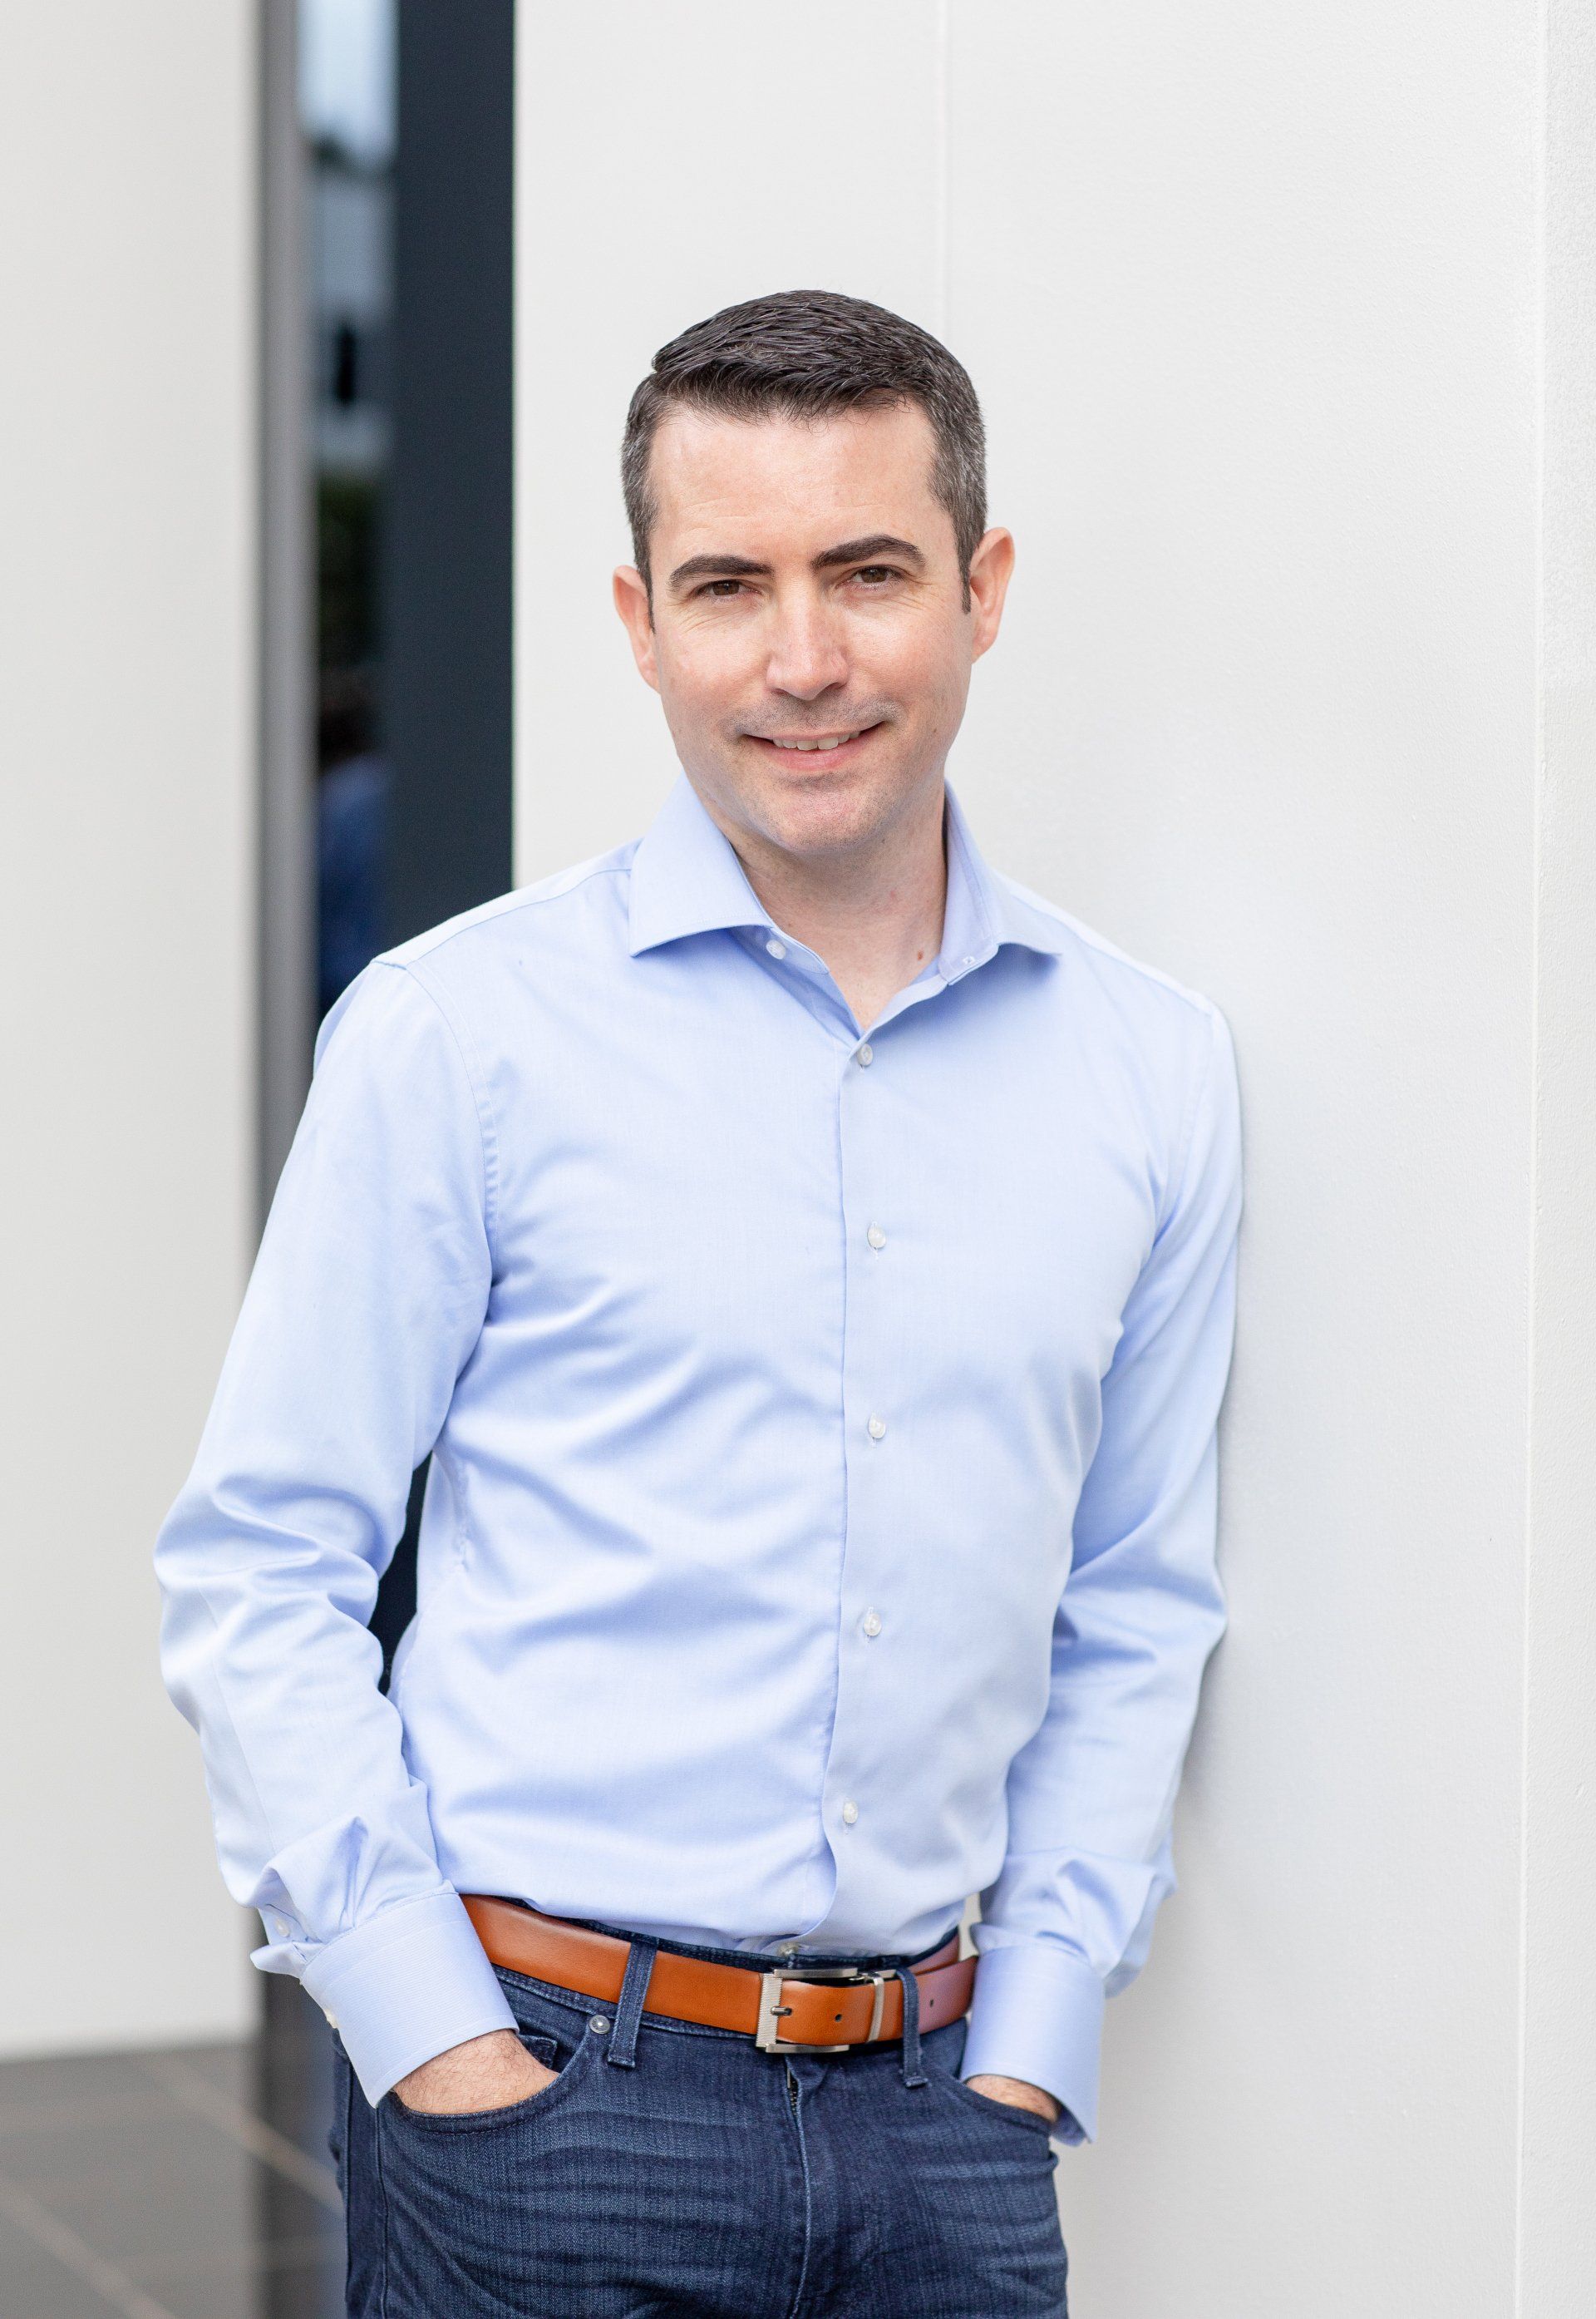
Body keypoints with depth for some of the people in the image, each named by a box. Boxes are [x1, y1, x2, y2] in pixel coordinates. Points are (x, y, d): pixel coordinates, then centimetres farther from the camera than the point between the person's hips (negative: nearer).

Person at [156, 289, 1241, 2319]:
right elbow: (255, 1571, -3)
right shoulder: (459, 1031, -4)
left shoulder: (1154, 1069, 6)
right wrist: (442, 2043, -9)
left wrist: (1028, 2055, 5)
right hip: (540, 2084, -3)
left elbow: (1135, 1611, 12)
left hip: (936, 2115, 3)